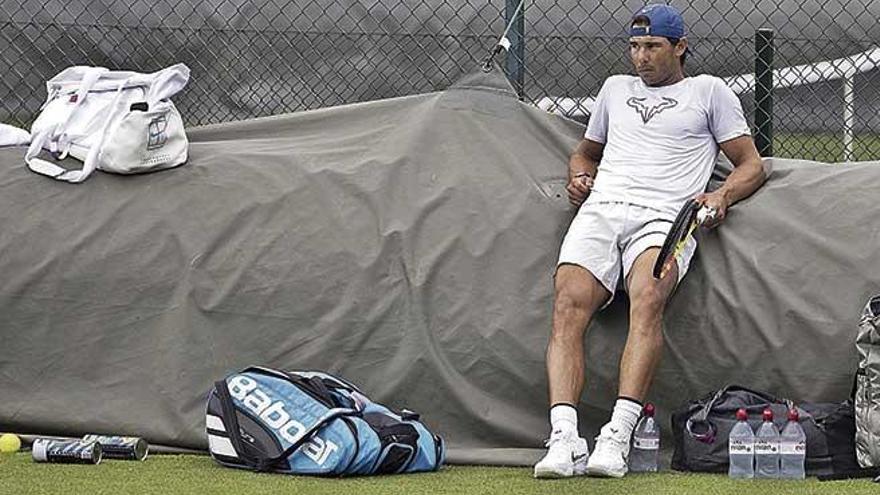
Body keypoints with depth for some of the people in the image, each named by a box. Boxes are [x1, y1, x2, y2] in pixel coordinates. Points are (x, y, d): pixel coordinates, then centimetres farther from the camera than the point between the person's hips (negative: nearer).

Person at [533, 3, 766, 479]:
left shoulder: (708, 91, 19)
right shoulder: (616, 88, 32)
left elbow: (751, 164, 16)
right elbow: (586, 150, 43)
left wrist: (721, 195, -5)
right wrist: (579, 176, 18)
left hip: (663, 217, -3)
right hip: (600, 210, 3)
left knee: (647, 298, -35)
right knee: (568, 306, -26)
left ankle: (617, 437, -43)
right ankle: (564, 440, -37)